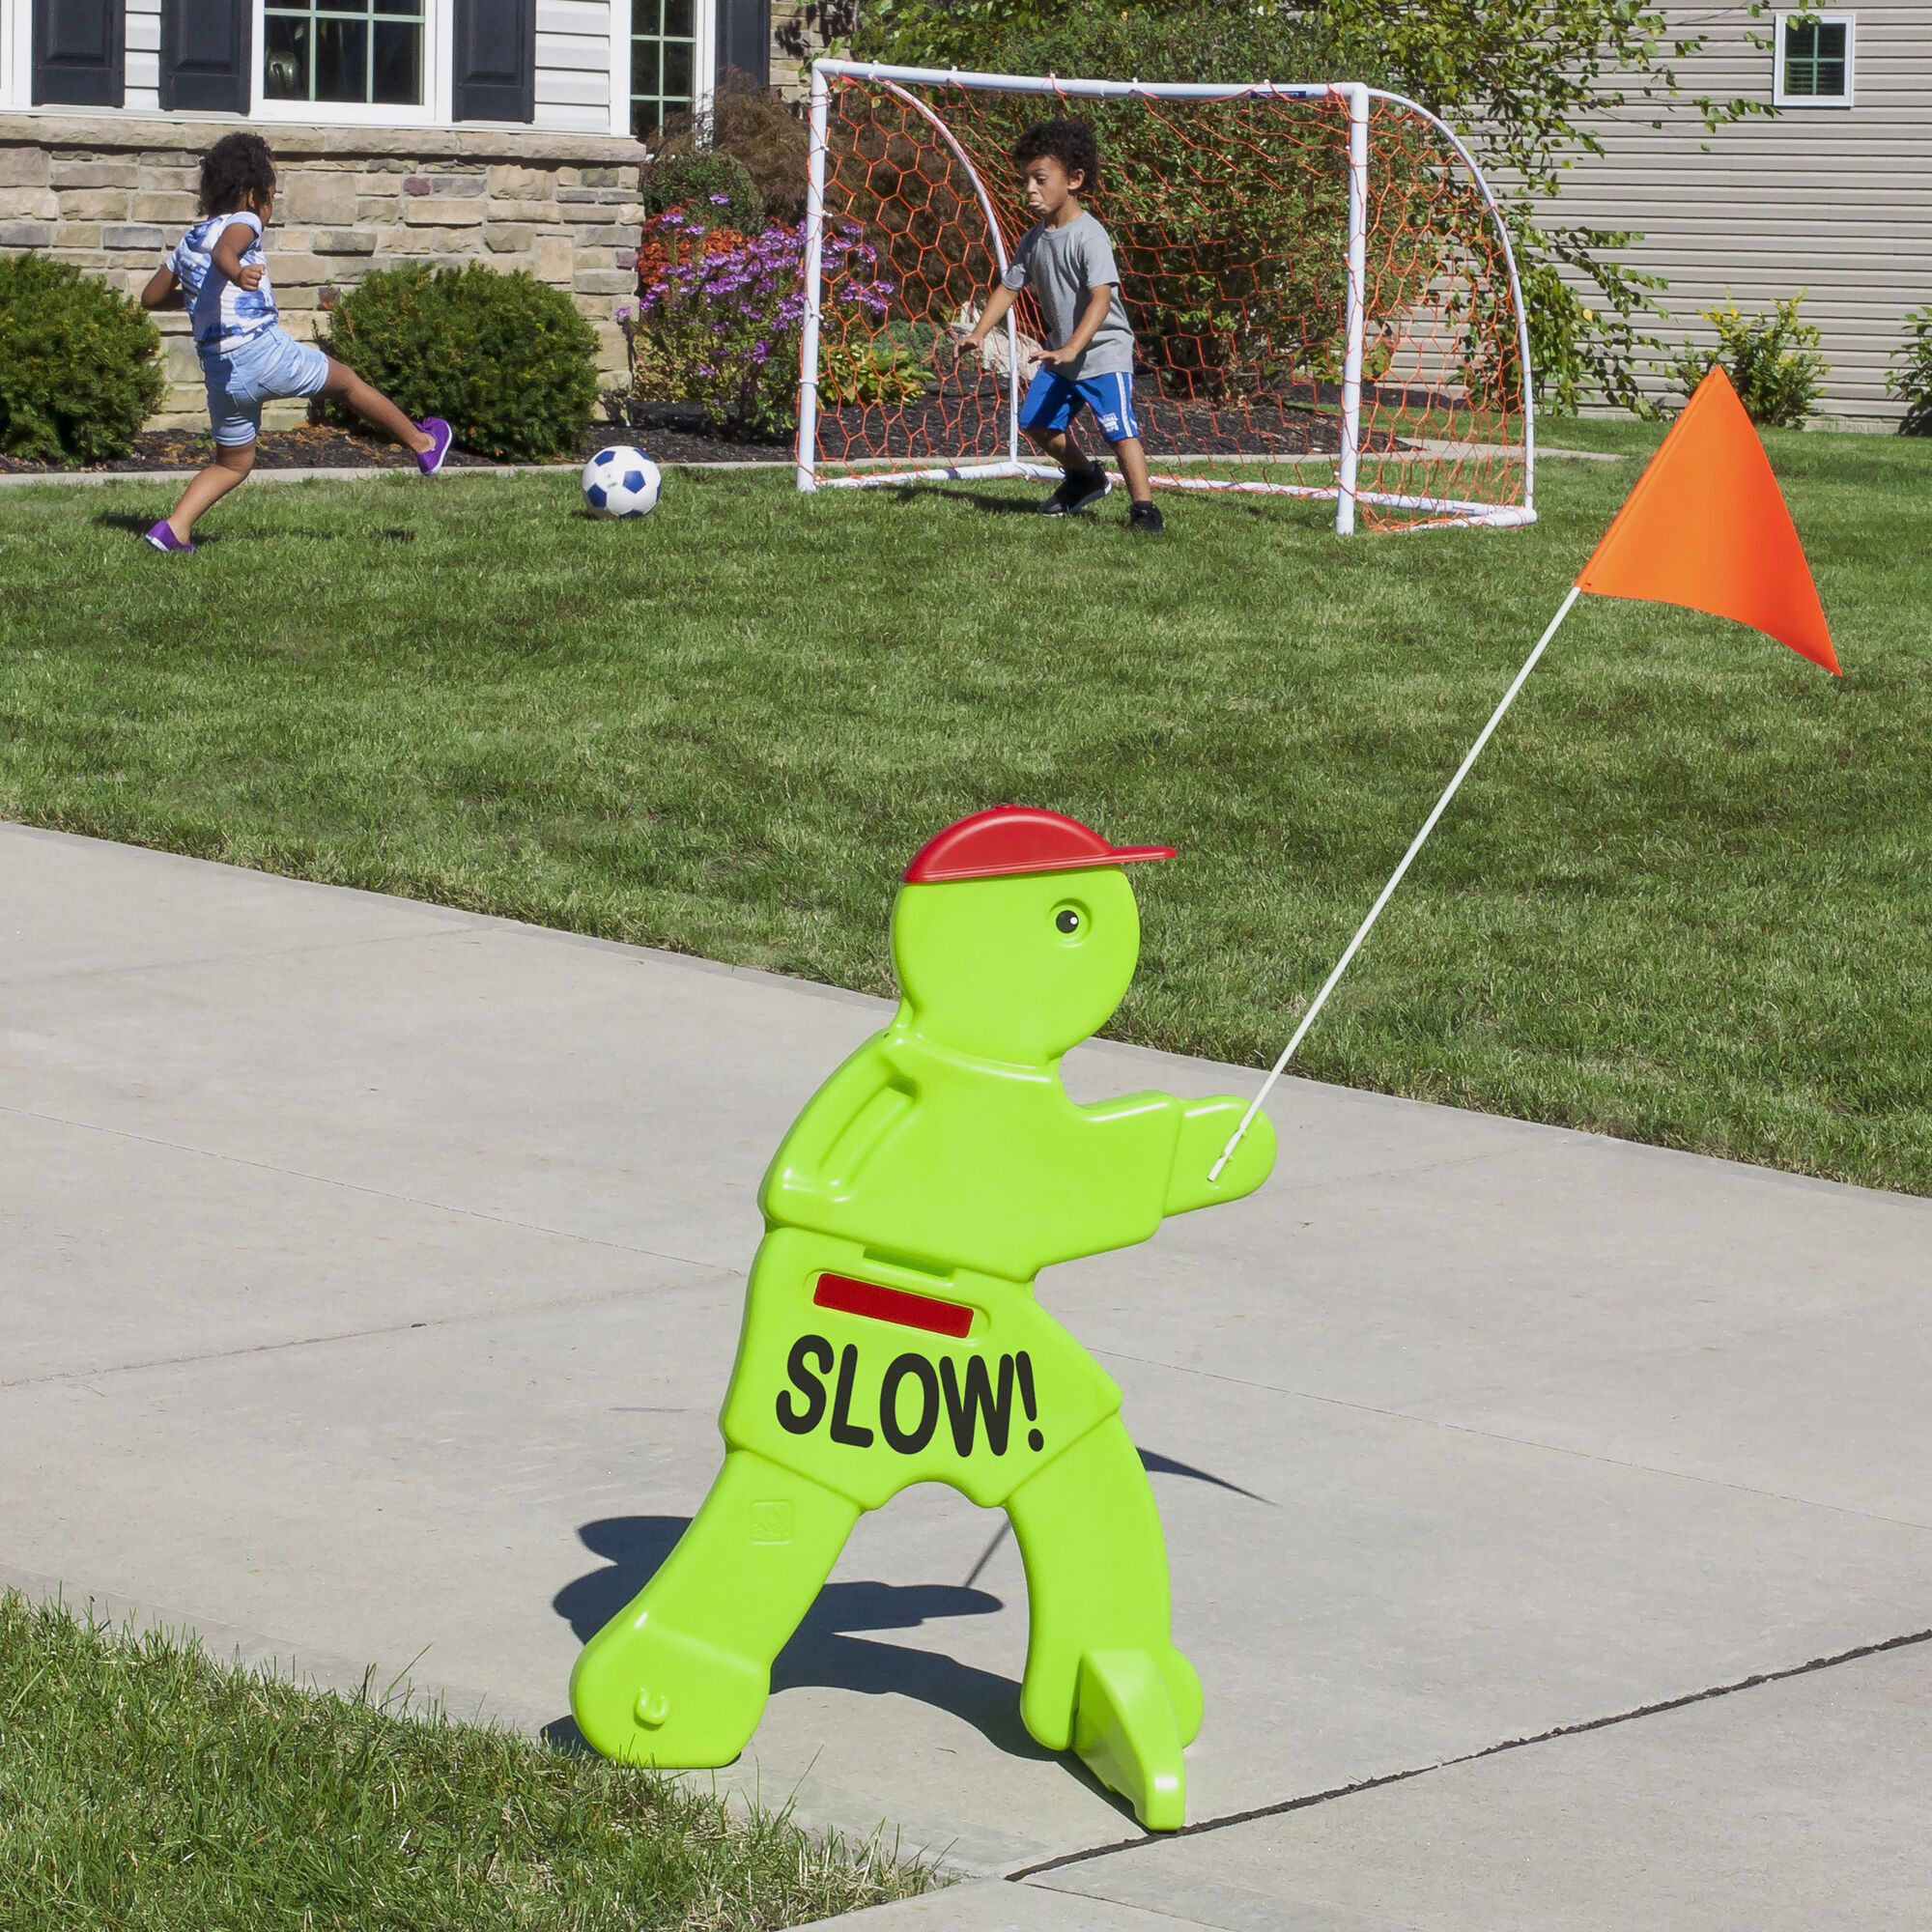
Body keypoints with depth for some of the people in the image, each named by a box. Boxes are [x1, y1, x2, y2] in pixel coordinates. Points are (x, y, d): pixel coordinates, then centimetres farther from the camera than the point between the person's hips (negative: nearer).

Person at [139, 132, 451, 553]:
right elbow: (223, 250, -29)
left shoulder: (187, 242, 18)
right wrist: (237, 274, -51)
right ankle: (423, 443, 29)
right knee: (346, 380, 16)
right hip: (264, 350, -7)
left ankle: (174, 528, 1)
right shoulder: (242, 223, -4)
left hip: (220, 372, 7)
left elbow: (151, 297, 26)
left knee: (232, 463, 19)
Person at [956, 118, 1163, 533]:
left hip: (1104, 353, -8)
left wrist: (1073, 349, -39)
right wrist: (978, 334, -2)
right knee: (1037, 422, 12)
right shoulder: (1034, 239, 2)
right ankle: (1084, 476, 34)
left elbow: (1101, 298, -29)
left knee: (1120, 429, -17)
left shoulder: (1089, 237, -21)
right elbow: (1009, 288, 11)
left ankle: (1143, 506, -11)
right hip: (1060, 353, 8)